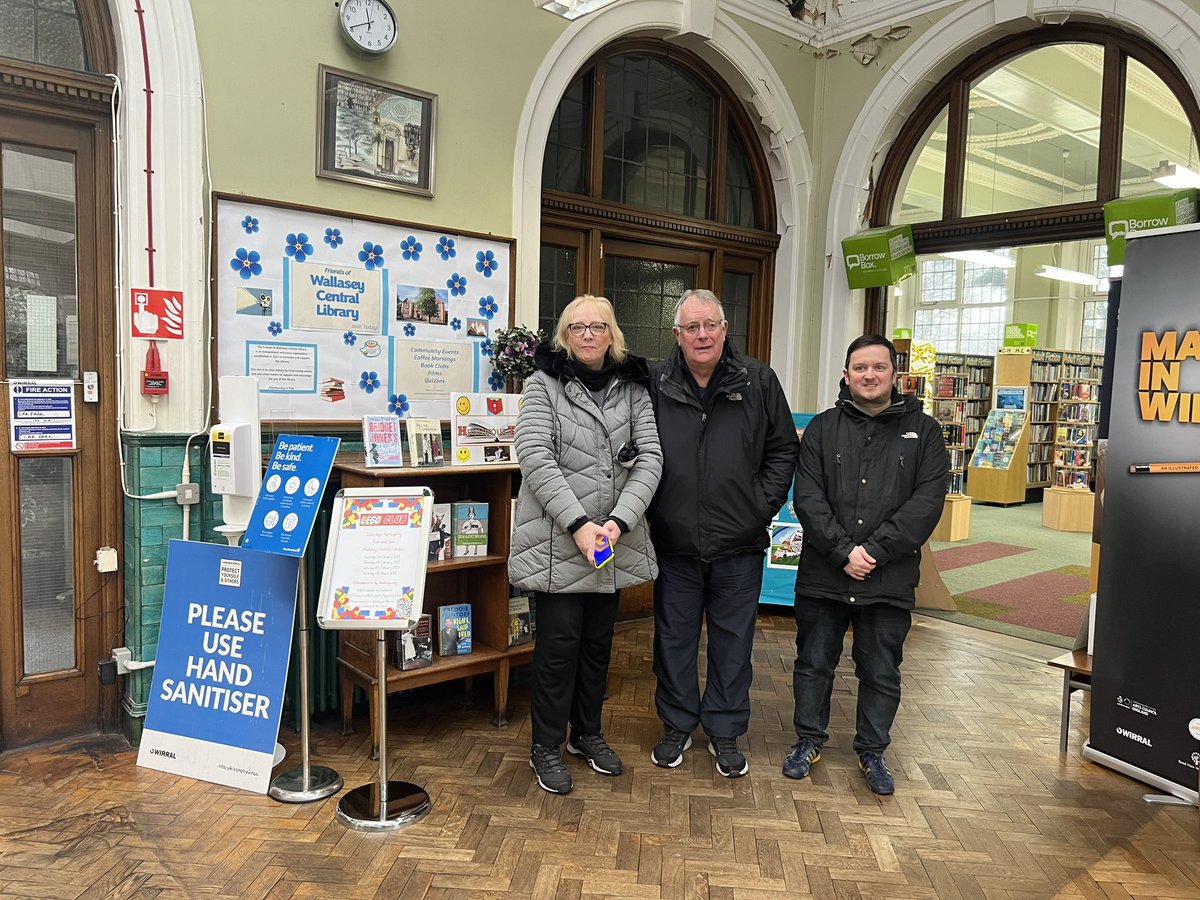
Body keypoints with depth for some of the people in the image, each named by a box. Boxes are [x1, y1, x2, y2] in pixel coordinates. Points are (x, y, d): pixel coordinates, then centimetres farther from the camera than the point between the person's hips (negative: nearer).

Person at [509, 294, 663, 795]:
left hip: (615, 541, 4)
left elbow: (650, 457, -2)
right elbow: (536, 458, -13)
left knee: (598, 640, 16)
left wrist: (619, 521, -15)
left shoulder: (633, 389, 6)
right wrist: (578, 523, -20)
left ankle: (588, 733, 35)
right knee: (558, 643, 2)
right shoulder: (544, 383, -3)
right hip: (557, 540, -4)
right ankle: (546, 747, 21)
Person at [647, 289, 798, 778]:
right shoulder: (655, 384, -2)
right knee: (674, 638, 14)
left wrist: (763, 505, -4)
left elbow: (783, 451, 4)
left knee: (733, 640, 12)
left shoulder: (758, 381, -1)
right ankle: (677, 725, 33)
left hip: (739, 543, 0)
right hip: (674, 541, 0)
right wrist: (649, 512, -4)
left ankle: (725, 732, 30)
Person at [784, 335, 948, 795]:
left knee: (881, 674, 13)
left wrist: (874, 550, -17)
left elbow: (927, 502, -8)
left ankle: (872, 752, 32)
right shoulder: (822, 428, 3)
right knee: (814, 664, 13)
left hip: (890, 581, 0)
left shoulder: (923, 430, 2)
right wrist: (843, 551, -17)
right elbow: (808, 498, -6)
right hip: (822, 576, 1)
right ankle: (809, 741, 32)